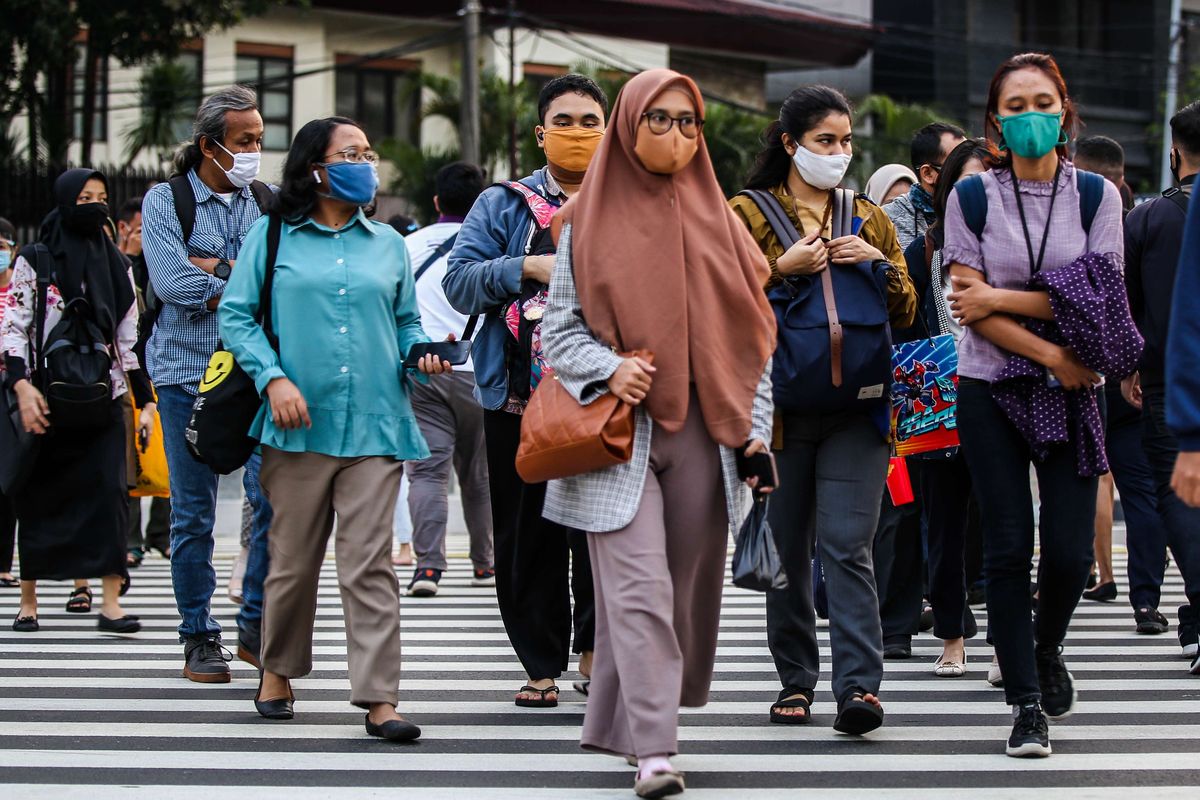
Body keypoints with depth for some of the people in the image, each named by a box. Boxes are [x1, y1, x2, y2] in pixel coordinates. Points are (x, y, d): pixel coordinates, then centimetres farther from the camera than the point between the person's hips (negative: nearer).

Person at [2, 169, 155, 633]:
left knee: (108, 491, -10)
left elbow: (129, 336, 13)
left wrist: (146, 400, 9)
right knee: (39, 498, 2)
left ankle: (111, 604, -13)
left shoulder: (116, 264, 12)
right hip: (46, 399, -2)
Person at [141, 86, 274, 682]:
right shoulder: (165, 201, 1)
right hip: (188, 370, -2)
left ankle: (256, 626, 8)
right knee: (193, 513, 3)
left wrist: (216, 268, -12)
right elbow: (172, 283, -13)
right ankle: (199, 639, 12)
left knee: (275, 497, -8)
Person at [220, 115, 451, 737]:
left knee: (370, 563, -6)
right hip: (300, 426, -2)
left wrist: (421, 351, 1)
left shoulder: (388, 244, 16)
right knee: (294, 558, 6)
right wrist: (273, 377, -11)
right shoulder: (273, 237, 5)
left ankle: (378, 697, -10)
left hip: (374, 427, 2)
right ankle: (278, 669, 27)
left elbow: (406, 321, 23)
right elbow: (236, 315, 2)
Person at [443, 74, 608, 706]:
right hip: (522, 394, 0)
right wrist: (529, 267, -11)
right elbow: (458, 281, 1)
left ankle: (594, 646, 14)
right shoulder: (503, 206, 12)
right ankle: (542, 664, 12)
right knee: (528, 535, 3)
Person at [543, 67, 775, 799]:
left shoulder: (716, 219, 11)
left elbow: (751, 334, 11)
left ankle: (618, 721, 20)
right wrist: (609, 369, -14)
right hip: (620, 432, -3)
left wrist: (756, 426, 4)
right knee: (638, 588, -13)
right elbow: (560, 328, 5)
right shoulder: (589, 222, 5)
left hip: (701, 431, 3)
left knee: (689, 586, 4)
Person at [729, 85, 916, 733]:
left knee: (847, 546, -11)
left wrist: (881, 263, -2)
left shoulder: (869, 220, 16)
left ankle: (860, 686, -17)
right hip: (779, 405, -1)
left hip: (855, 410, 1)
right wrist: (782, 269, -12)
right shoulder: (746, 214, 7)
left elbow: (906, 314, 16)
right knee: (786, 550, 5)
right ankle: (796, 679, 17)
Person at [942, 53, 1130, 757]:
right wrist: (1051, 354, -14)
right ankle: (1026, 705, 4)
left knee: (1070, 551, -3)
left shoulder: (1096, 195, 3)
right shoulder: (972, 197, 1)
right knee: (1009, 547, -5)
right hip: (991, 389, -1)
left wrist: (1001, 299, -11)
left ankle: (1046, 647, 29)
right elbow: (970, 304, -6)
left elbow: (1102, 297, -7)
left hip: (1072, 392, 1)